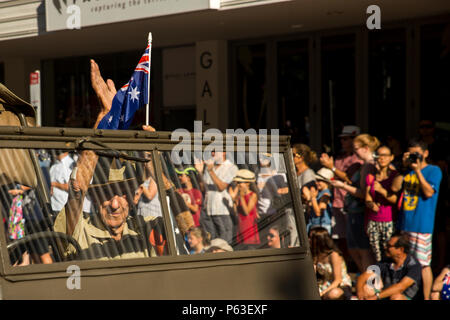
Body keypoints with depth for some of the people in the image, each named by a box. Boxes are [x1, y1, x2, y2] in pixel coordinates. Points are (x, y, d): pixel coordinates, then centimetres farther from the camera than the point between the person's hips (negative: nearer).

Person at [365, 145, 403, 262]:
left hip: (390, 223, -4)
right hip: (373, 222, 4)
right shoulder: (371, 177, 13)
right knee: (378, 258, 1)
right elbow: (367, 199, 12)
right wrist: (372, 205, -11)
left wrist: (381, 190, -20)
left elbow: (396, 199, -7)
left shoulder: (396, 176, 0)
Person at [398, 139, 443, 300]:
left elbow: (429, 192, -13)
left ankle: (426, 297, -1)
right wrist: (403, 167, 3)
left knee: (423, 264, -6)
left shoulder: (433, 170, -1)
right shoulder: (408, 170, 16)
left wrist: (417, 170, -15)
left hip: (421, 225, -6)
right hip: (404, 223, 6)